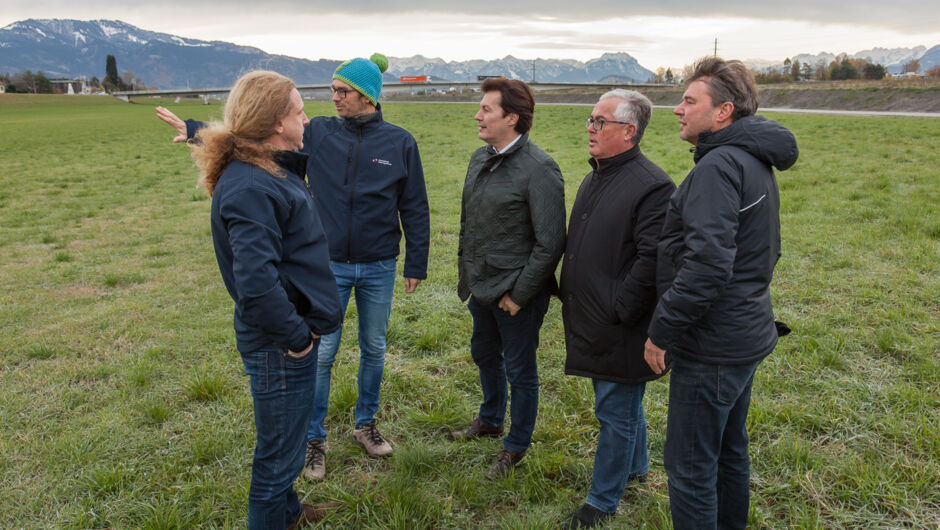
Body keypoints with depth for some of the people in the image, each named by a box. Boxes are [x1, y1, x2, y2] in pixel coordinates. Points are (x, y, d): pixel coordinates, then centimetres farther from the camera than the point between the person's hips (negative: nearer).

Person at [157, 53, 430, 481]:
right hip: (330, 266, 0)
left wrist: (416, 265, 2)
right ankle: (313, 440, 22)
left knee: (374, 349, 14)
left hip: (379, 269, 0)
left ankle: (365, 424, 35)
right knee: (321, 353, 5)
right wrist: (194, 129, -5)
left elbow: (415, 208, 1)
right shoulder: (318, 133, -2)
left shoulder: (399, 142, -4)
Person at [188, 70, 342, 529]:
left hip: (293, 332, 10)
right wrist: (297, 337, -22)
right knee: (279, 453, 7)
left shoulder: (274, 168, 8)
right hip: (280, 347, -10)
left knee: (287, 440, 28)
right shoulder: (249, 187, -24)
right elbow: (256, 281, -31)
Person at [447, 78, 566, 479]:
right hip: (481, 287, 8)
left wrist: (519, 293, -18)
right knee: (485, 355, 25)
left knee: (519, 370, 9)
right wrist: (466, 270, 14)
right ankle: (490, 420, 50)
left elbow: (550, 243, -20)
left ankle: (516, 447, 29)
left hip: (516, 293, -8)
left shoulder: (539, 169, -20)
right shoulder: (480, 158, 6)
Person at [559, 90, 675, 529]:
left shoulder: (652, 186, -19)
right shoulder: (595, 179, 12)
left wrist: (618, 309, -20)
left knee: (616, 411, 6)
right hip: (591, 323, 9)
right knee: (624, 403, 25)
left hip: (620, 332, -9)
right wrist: (570, 296, 15)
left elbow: (652, 260, -24)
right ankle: (636, 466, 46)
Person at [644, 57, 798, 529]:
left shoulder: (719, 165, -20)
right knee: (729, 450, 24)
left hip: (712, 348, -10)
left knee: (690, 467, 2)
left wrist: (662, 331, -20)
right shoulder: (755, 162, 13)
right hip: (746, 333, 10)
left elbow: (707, 264, -29)